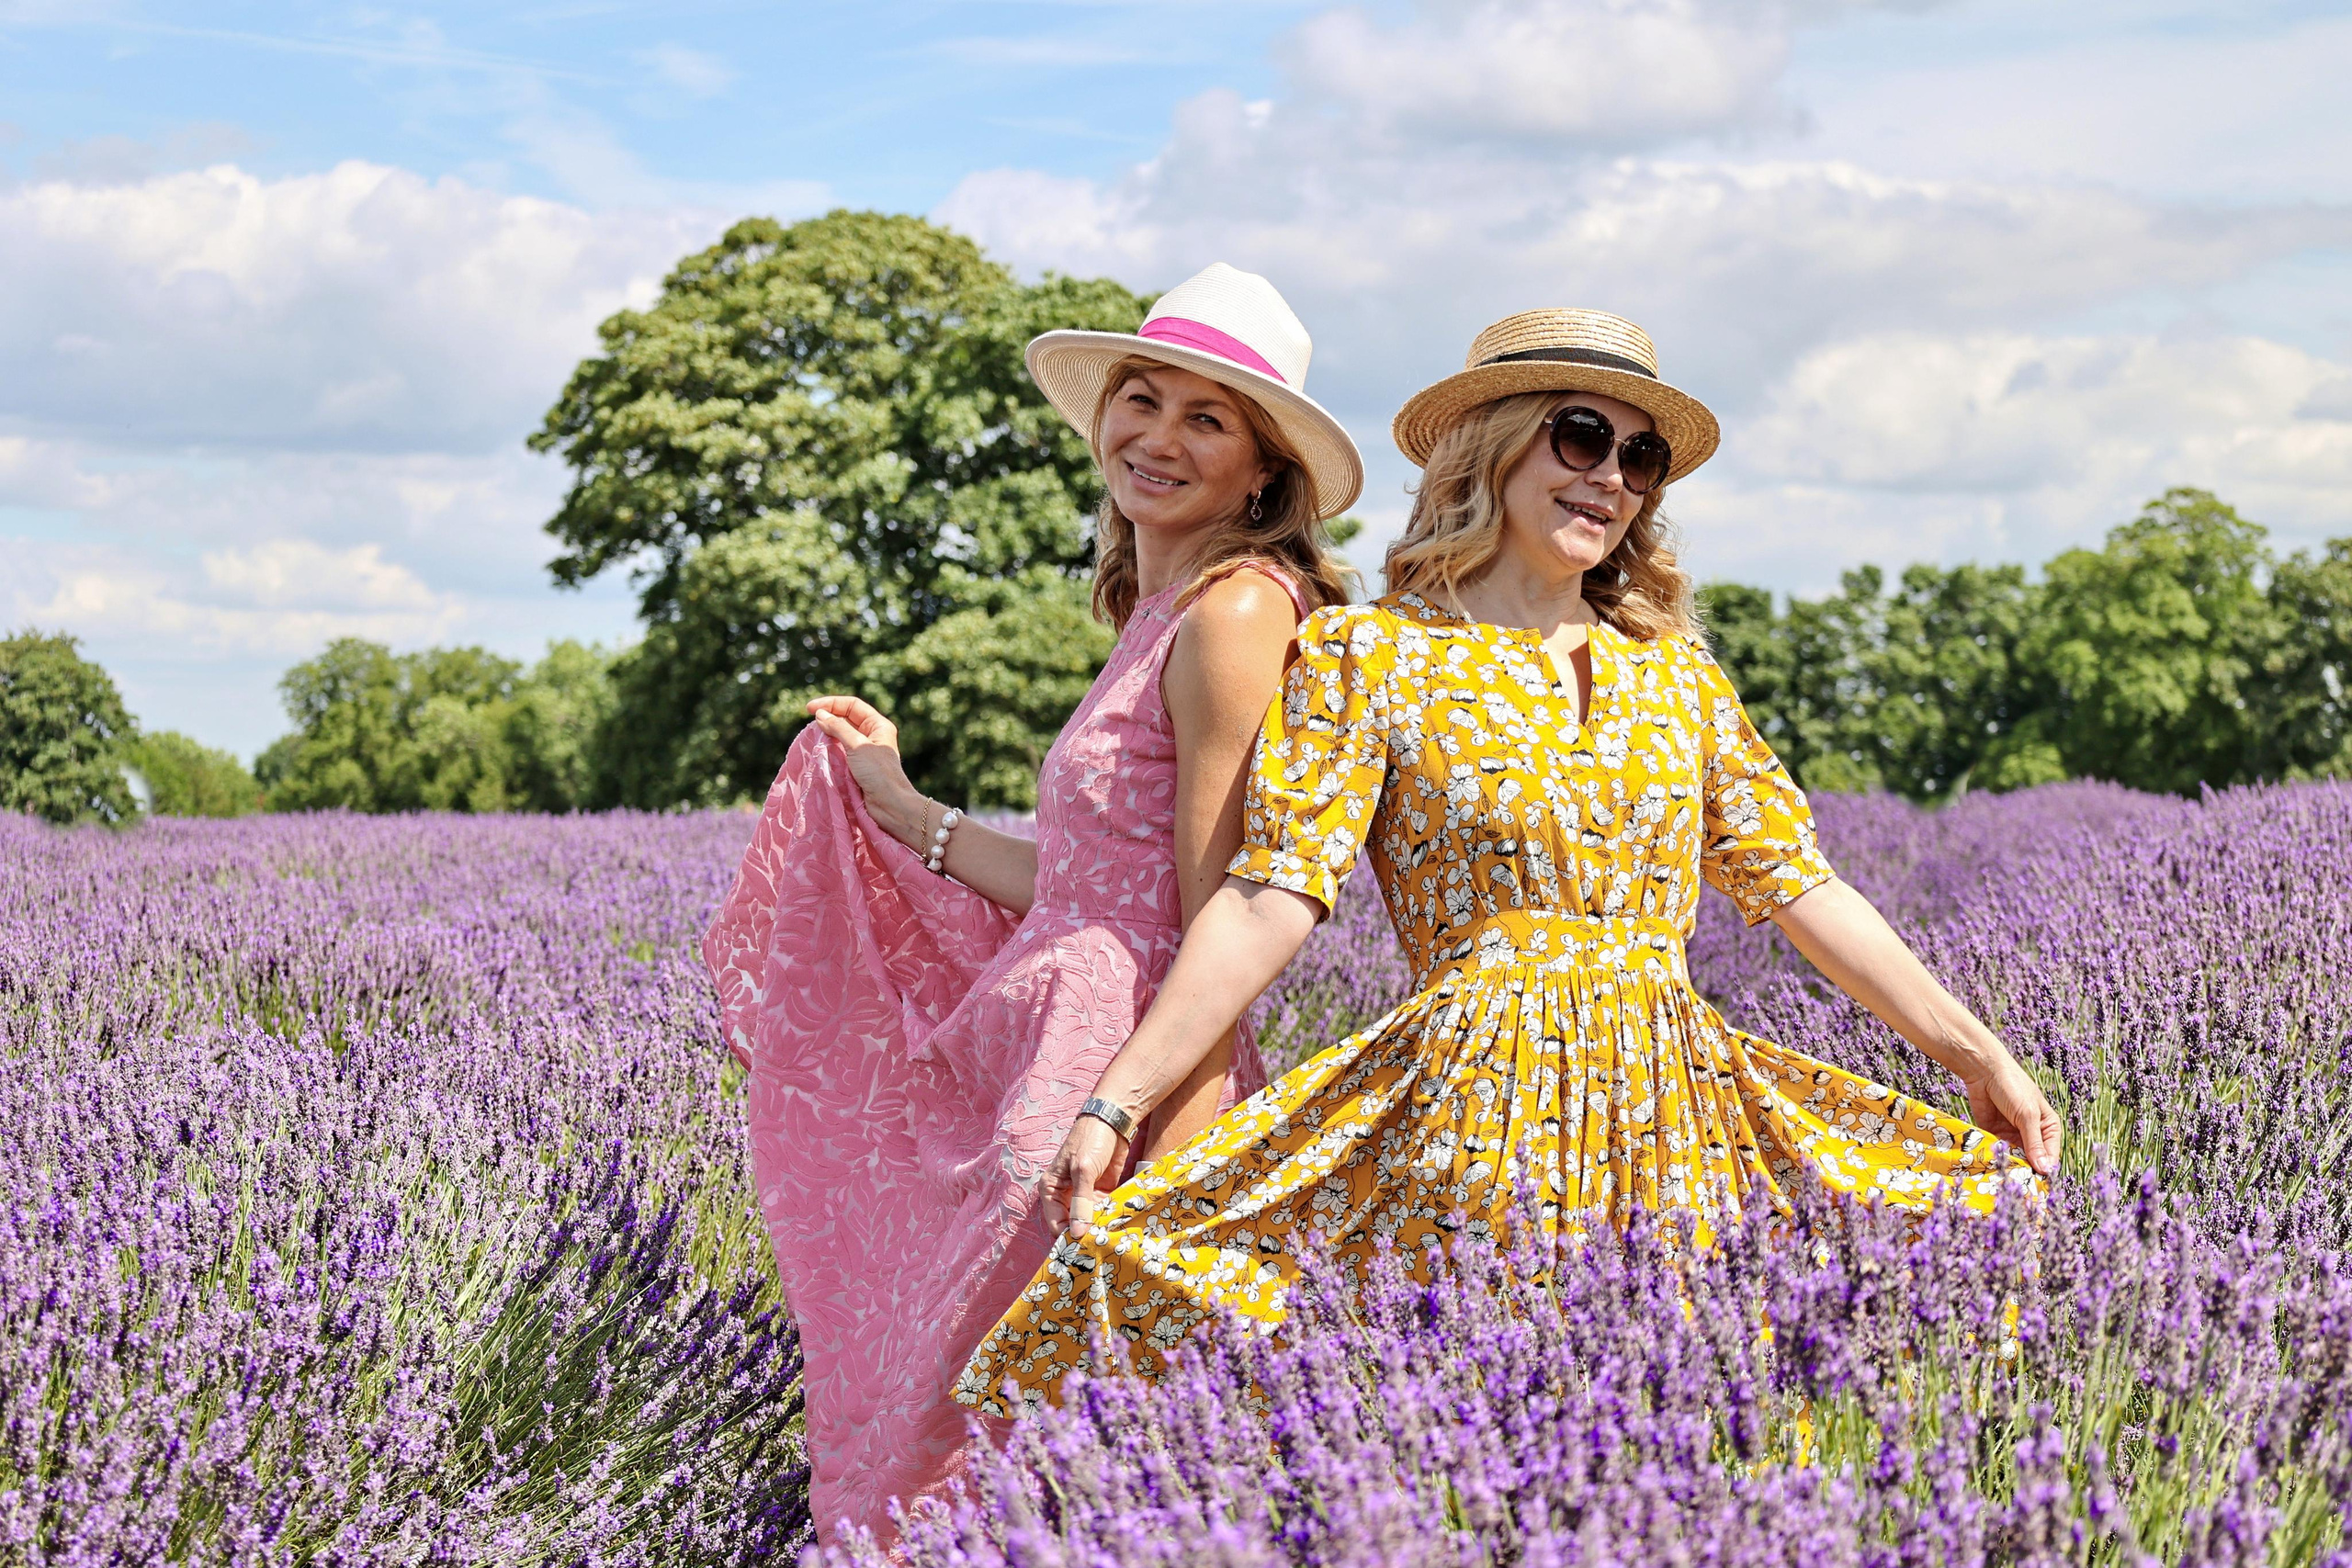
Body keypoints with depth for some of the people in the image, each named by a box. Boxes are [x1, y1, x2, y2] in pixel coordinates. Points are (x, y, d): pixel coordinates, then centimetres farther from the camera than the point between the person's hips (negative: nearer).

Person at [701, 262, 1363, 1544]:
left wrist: (1168, 1176, -22)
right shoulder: (1157, 619, 16)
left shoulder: (1235, 609, -12)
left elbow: (1223, 926, -17)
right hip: (1049, 1059, 9)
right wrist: (903, 809, 27)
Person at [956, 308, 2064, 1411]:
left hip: (1673, 1120, 4)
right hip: (1473, 1112, -4)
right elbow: (1270, 900, -6)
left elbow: (1799, 887, 18)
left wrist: (1978, 1055, 15)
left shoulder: (1675, 674, 15)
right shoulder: (1367, 655, 2)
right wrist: (1114, 1105, -16)